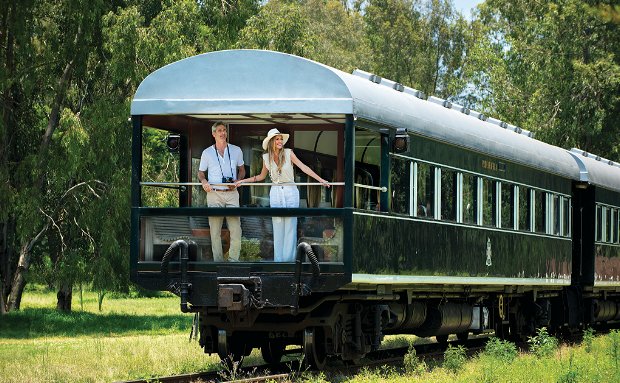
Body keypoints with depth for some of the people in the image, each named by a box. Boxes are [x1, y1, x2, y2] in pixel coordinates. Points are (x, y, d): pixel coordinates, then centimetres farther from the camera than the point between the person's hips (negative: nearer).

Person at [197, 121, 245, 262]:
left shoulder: (236, 150, 9)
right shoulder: (207, 153, 5)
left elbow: (242, 170, 19)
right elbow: (201, 172, 14)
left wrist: (238, 181, -1)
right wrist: (203, 181, -8)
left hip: (232, 193, 1)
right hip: (214, 194, -1)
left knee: (236, 229, -7)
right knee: (215, 231, -1)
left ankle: (233, 260, 2)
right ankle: (218, 261, 5)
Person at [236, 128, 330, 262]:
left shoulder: (288, 153, -2)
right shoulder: (266, 157, 6)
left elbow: (303, 167, -5)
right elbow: (261, 176, 21)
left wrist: (320, 180, -11)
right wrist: (243, 181, 17)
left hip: (290, 192, -2)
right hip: (275, 193, 2)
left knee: (290, 226, -3)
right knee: (277, 227, 2)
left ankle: (288, 258, -1)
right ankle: (278, 259, 5)